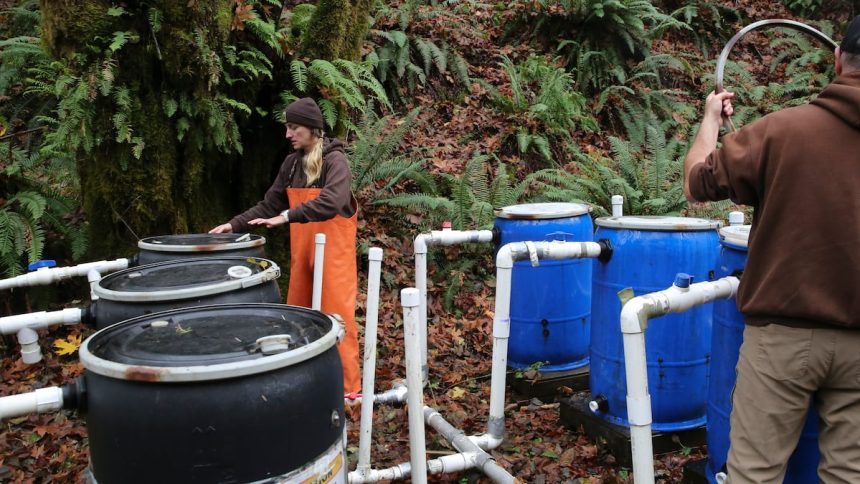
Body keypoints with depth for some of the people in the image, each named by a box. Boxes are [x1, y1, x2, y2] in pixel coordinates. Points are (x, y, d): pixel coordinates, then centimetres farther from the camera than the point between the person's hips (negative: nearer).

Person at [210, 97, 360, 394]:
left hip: (333, 250, -7)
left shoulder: (334, 160, -12)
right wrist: (235, 224, 4)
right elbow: (269, 205, 13)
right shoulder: (292, 163, 9)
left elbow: (331, 203, -28)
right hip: (302, 250, 7)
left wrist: (287, 217, -34)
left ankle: (349, 386, 7)